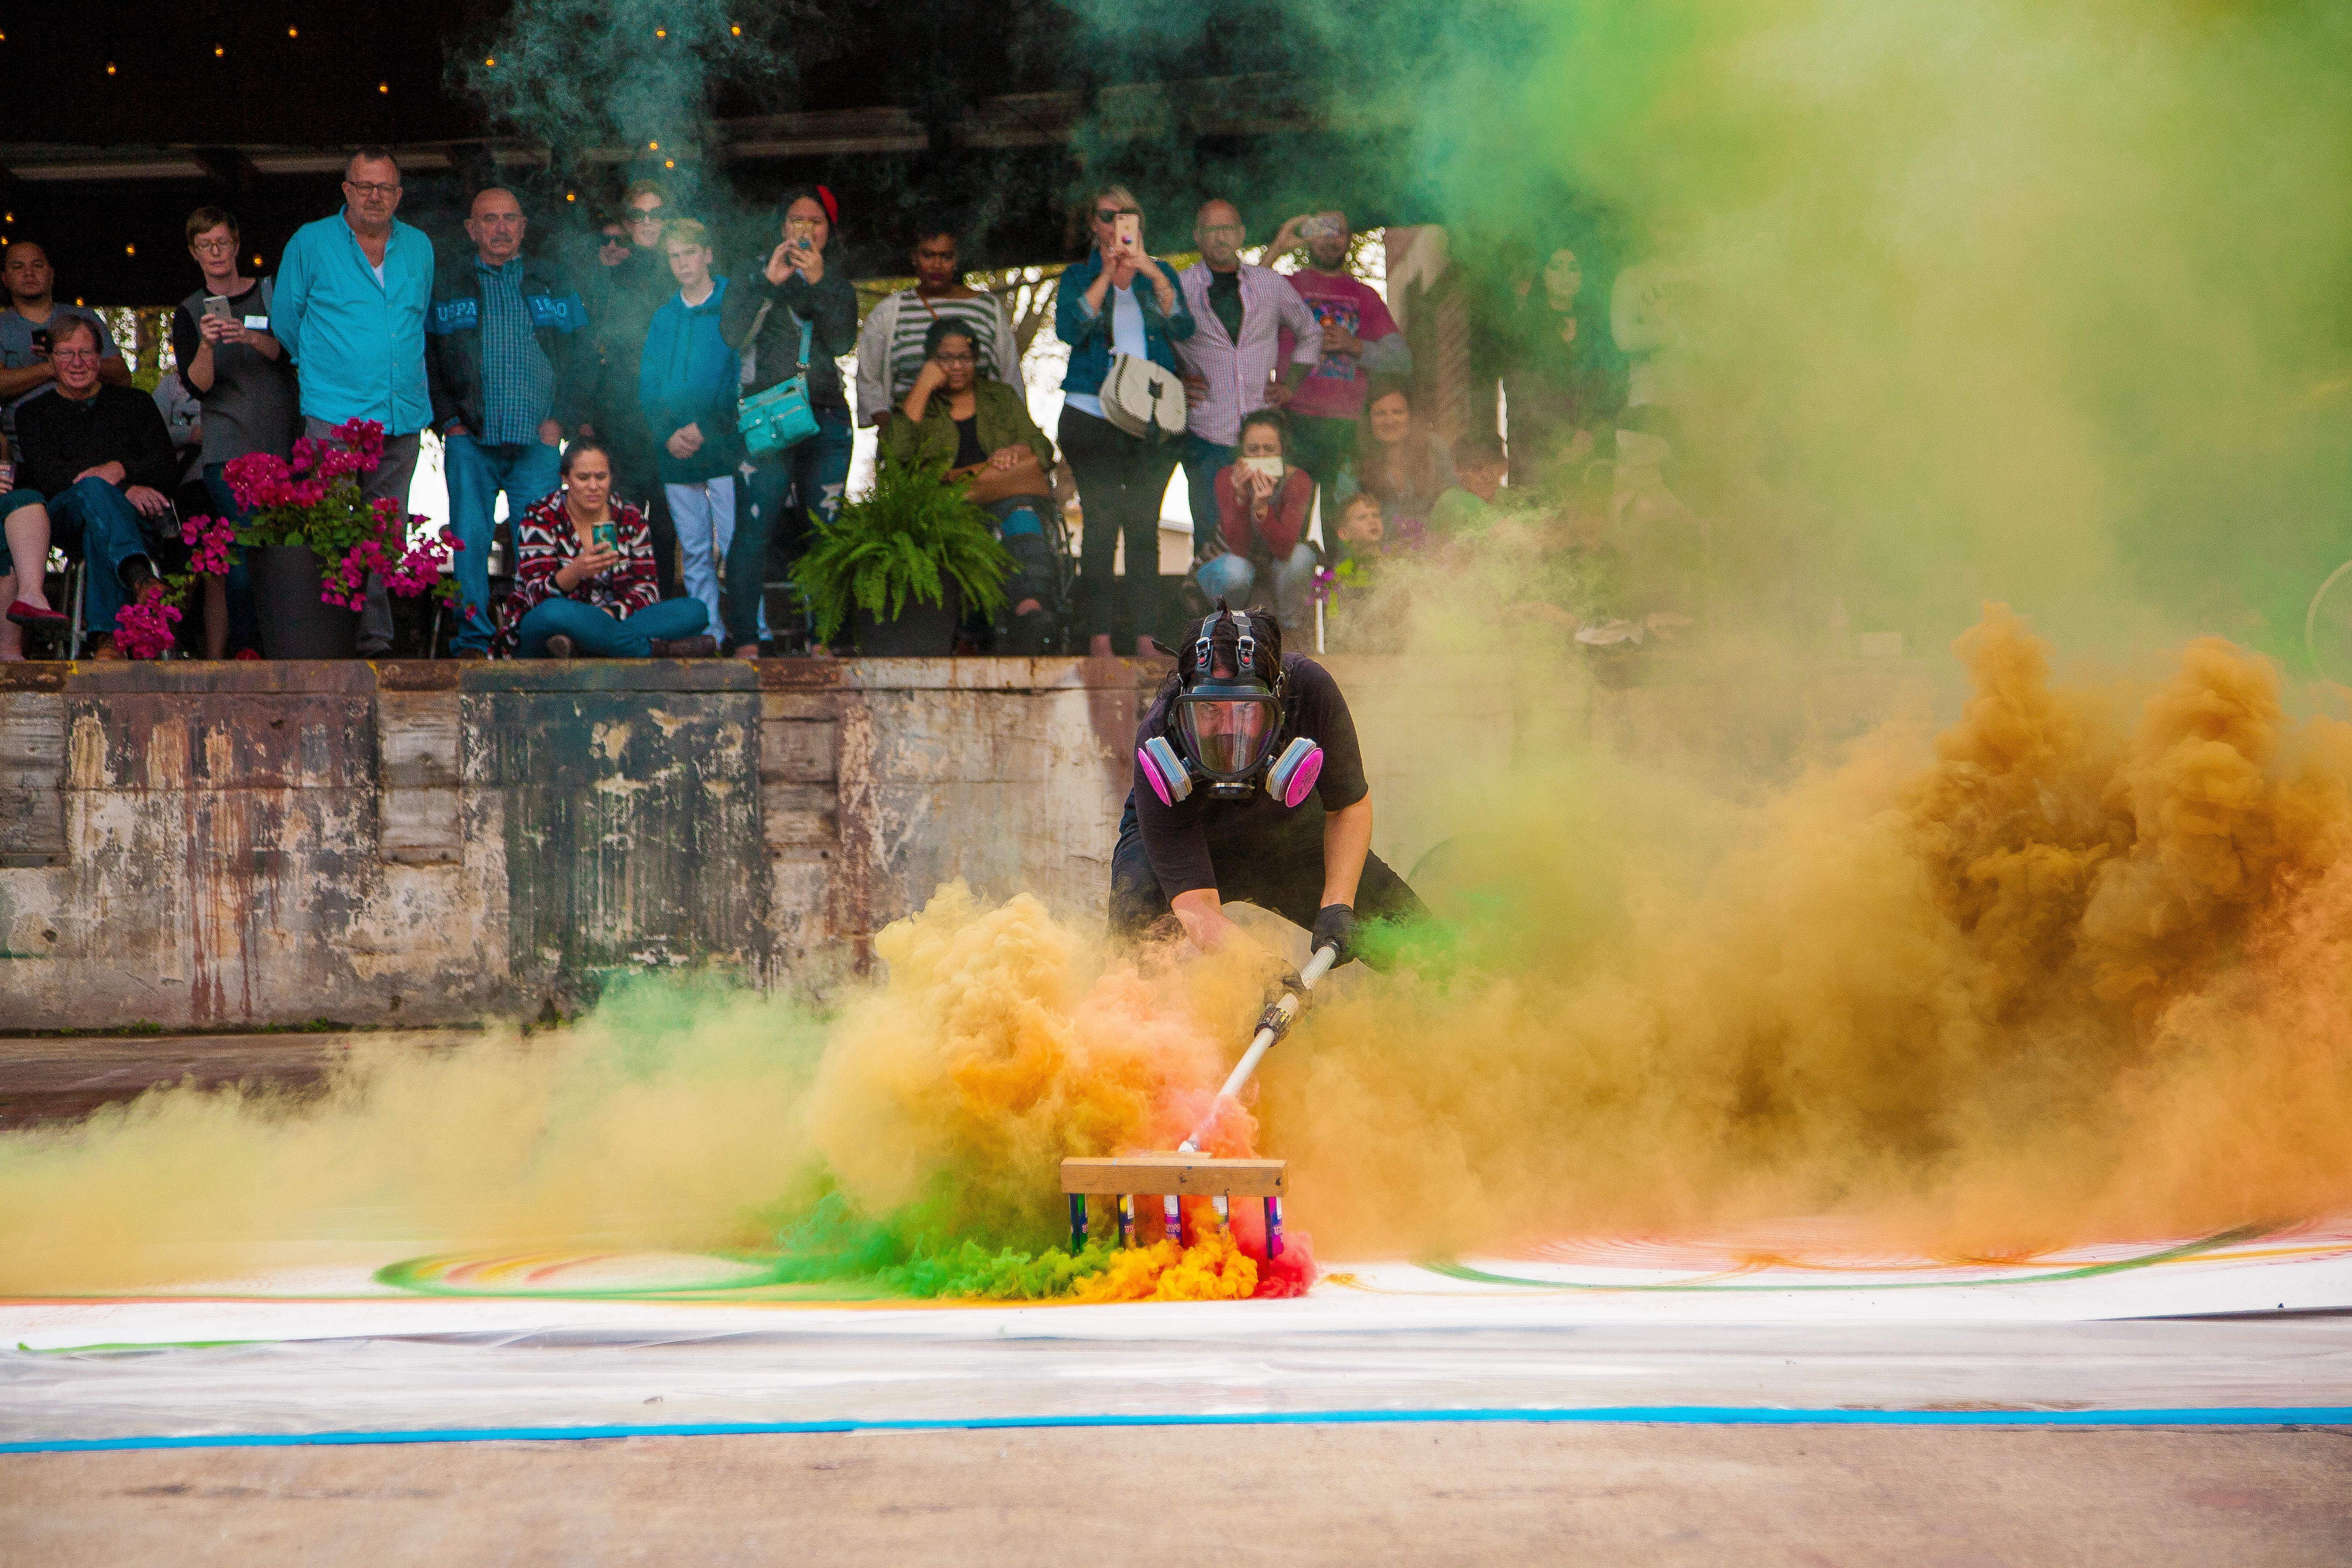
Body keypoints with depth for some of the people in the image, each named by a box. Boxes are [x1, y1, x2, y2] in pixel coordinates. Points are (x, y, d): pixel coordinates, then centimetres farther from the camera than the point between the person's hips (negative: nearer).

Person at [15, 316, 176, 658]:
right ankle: (140, 578, -67)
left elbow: (167, 466, 10)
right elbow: (47, 476, 0)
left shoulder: (135, 402, 24)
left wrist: (120, 470, -13)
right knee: (94, 488, -38)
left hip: (134, 515, 1)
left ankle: (107, 636, -55)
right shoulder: (34, 414, 20)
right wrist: (124, 490, -14)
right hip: (66, 520, -1)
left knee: (98, 534, -37)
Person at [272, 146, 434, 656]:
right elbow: (286, 322, 11)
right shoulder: (310, 243, 2)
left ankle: (376, 636, 7)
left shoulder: (419, 247, 14)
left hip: (403, 417, 4)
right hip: (335, 416, -4)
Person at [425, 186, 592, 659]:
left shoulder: (554, 288, 13)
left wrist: (561, 420, 0)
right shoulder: (445, 288, 10)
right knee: (469, 540, -7)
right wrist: (448, 420, -1)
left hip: (537, 442, 0)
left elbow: (580, 358, 12)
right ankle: (473, 638, -2)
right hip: (471, 440, 0)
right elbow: (424, 359, 10)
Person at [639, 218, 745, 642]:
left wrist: (705, 428, -12)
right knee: (694, 551, 6)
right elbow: (647, 386, 11)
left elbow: (745, 382, -4)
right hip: (675, 454, 5)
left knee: (737, 547, -9)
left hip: (724, 448, -5)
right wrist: (667, 434, -6)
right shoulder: (663, 318, 14)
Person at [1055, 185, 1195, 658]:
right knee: (1101, 521, -9)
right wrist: (1108, 275, -12)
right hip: (1093, 413, -1)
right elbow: (1070, 329, -8)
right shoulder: (1080, 277, 11)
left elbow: (1183, 328, -3)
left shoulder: (1160, 274, 14)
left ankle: (1144, 636, -2)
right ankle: (1099, 634, -10)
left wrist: (1154, 275, -14)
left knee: (1144, 523, -3)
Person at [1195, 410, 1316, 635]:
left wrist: (1262, 506, -50)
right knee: (1236, 573, -36)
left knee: (1301, 556, -32)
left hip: (1276, 565, 1)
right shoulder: (1227, 477, -23)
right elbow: (1239, 549, -32)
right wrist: (1241, 497, -46)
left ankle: (1289, 630, -9)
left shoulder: (1297, 480, -22)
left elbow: (1284, 549, -34)